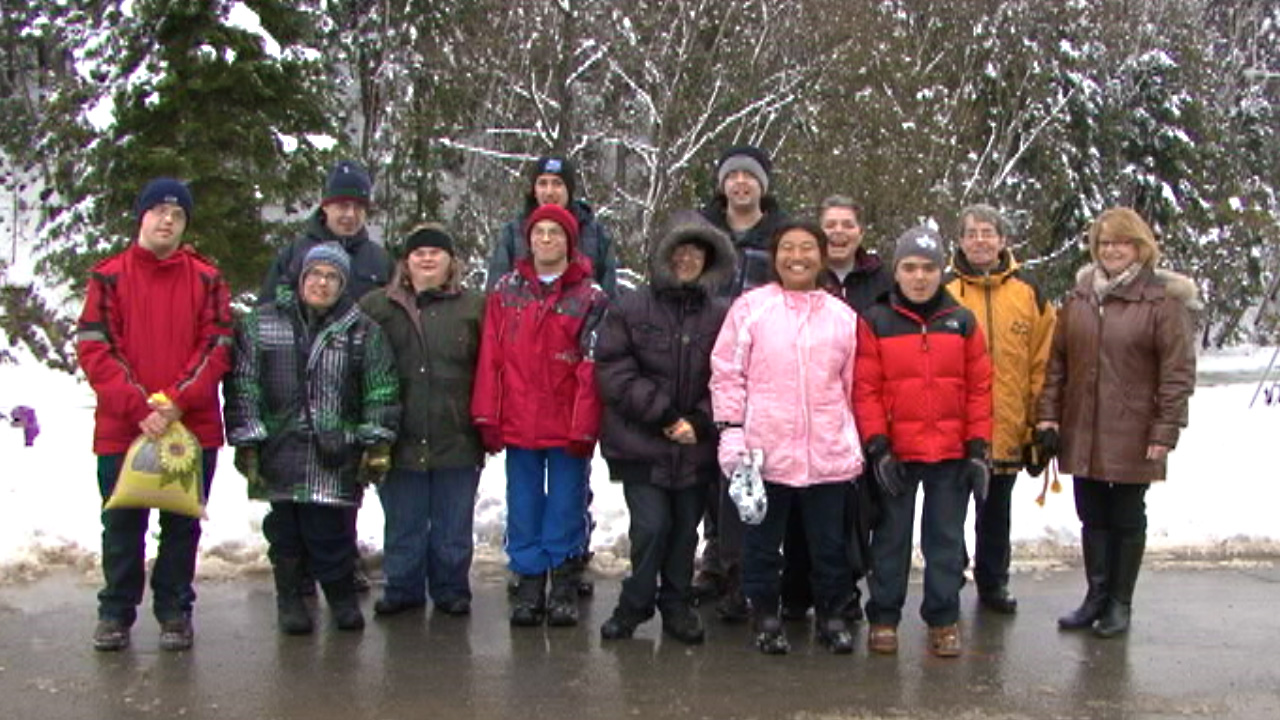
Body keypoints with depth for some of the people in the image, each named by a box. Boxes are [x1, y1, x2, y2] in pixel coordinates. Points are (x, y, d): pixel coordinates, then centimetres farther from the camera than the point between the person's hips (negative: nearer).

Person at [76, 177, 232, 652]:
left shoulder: (206, 279, 6)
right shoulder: (109, 277, 2)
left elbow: (216, 347, 0)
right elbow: (94, 349, -5)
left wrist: (178, 401, -14)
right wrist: (138, 406, -15)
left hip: (193, 427, 1)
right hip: (121, 429, 0)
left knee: (183, 525, 8)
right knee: (122, 525, 9)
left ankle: (175, 611, 22)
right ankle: (116, 612, 23)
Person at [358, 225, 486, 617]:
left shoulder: (474, 308, 3)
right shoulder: (376, 307, 6)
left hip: (456, 439, -1)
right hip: (400, 441, 1)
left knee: (452, 526, 8)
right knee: (402, 523, 11)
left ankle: (451, 589, 23)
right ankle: (402, 588, 25)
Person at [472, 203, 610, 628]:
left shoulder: (589, 298, 0)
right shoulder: (506, 291, 9)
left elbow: (591, 369, -5)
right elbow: (490, 358, 6)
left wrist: (584, 427, -11)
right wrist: (487, 417, -1)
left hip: (567, 428, -2)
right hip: (517, 425, 3)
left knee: (566, 506, 4)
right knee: (523, 508, 8)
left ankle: (564, 585, 14)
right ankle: (529, 583, 17)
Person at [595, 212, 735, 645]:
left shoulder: (722, 316, 2)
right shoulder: (630, 309, 0)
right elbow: (613, 372, -6)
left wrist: (700, 421, -11)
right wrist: (663, 414, -11)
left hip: (697, 448, 2)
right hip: (640, 445, -2)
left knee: (685, 529, 10)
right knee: (651, 526, -6)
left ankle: (676, 605, 28)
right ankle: (636, 604, 16)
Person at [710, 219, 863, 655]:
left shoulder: (842, 316, 9)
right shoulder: (751, 307, 1)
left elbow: (854, 384, 14)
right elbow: (727, 373, 0)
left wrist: (858, 445, 12)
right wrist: (731, 430, -7)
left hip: (829, 452, 2)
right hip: (764, 450, -2)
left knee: (830, 541, 9)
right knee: (762, 541, 8)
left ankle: (831, 614, 25)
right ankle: (765, 615, 24)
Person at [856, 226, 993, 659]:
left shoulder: (963, 323, 5)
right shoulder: (875, 322, -1)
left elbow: (979, 389, 4)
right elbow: (865, 391, -4)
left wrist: (978, 448, -1)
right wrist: (877, 447, -11)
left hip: (951, 454, 2)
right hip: (895, 455, -2)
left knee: (946, 537, 9)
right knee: (891, 536, 8)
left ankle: (943, 618, 20)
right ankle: (883, 618, 18)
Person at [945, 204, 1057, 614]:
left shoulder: (1028, 292, 3)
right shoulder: (942, 290, -5)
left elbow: (1042, 361, 4)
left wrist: (1038, 422, 1)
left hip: (1007, 429, 3)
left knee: (997, 511, 17)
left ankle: (993, 583, 31)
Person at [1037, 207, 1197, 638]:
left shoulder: (1163, 300, -7)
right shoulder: (1079, 297, 8)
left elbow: (1178, 372, -9)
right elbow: (1057, 360, 9)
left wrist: (1165, 430, -13)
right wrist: (1048, 414, 3)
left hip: (1133, 436, -4)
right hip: (1082, 433, 4)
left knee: (1127, 519, 9)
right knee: (1093, 517, 12)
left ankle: (1120, 603, 21)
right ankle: (1096, 596, 25)